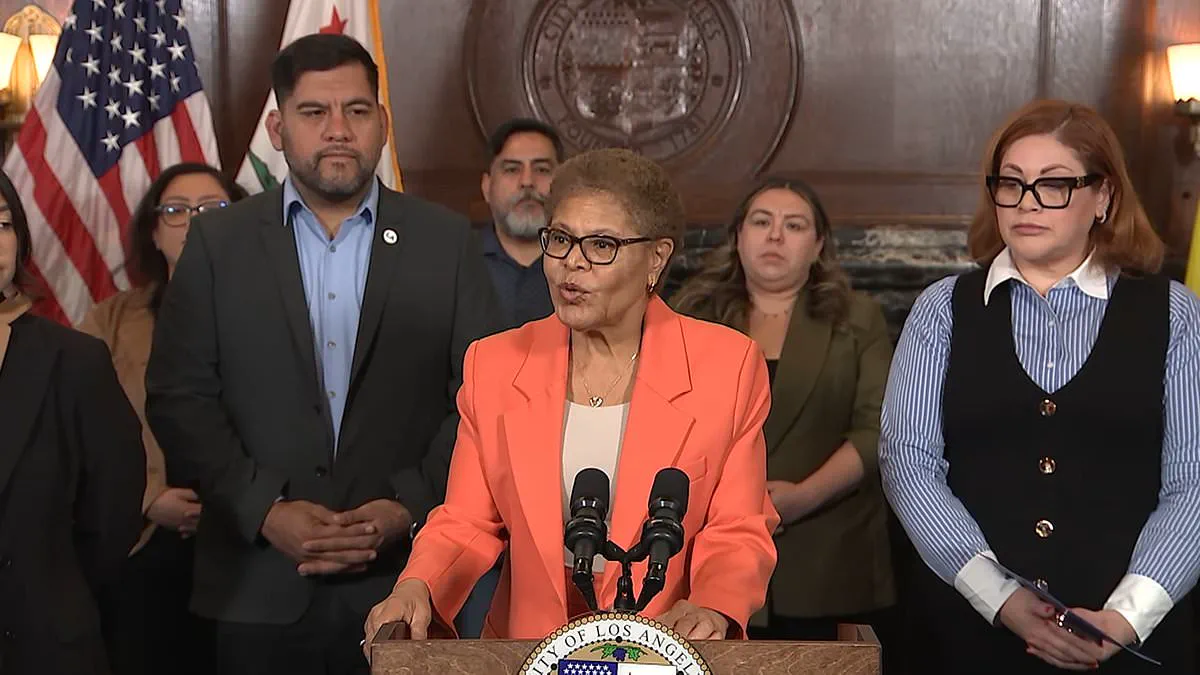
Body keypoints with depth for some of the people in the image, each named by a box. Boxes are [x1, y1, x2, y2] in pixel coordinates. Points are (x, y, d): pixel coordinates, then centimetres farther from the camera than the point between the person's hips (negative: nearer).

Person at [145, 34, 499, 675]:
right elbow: (178, 396, 1)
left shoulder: (446, 242, 4)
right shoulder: (218, 242, 4)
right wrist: (264, 508, -9)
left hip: (402, 581, 0)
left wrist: (409, 506, -9)